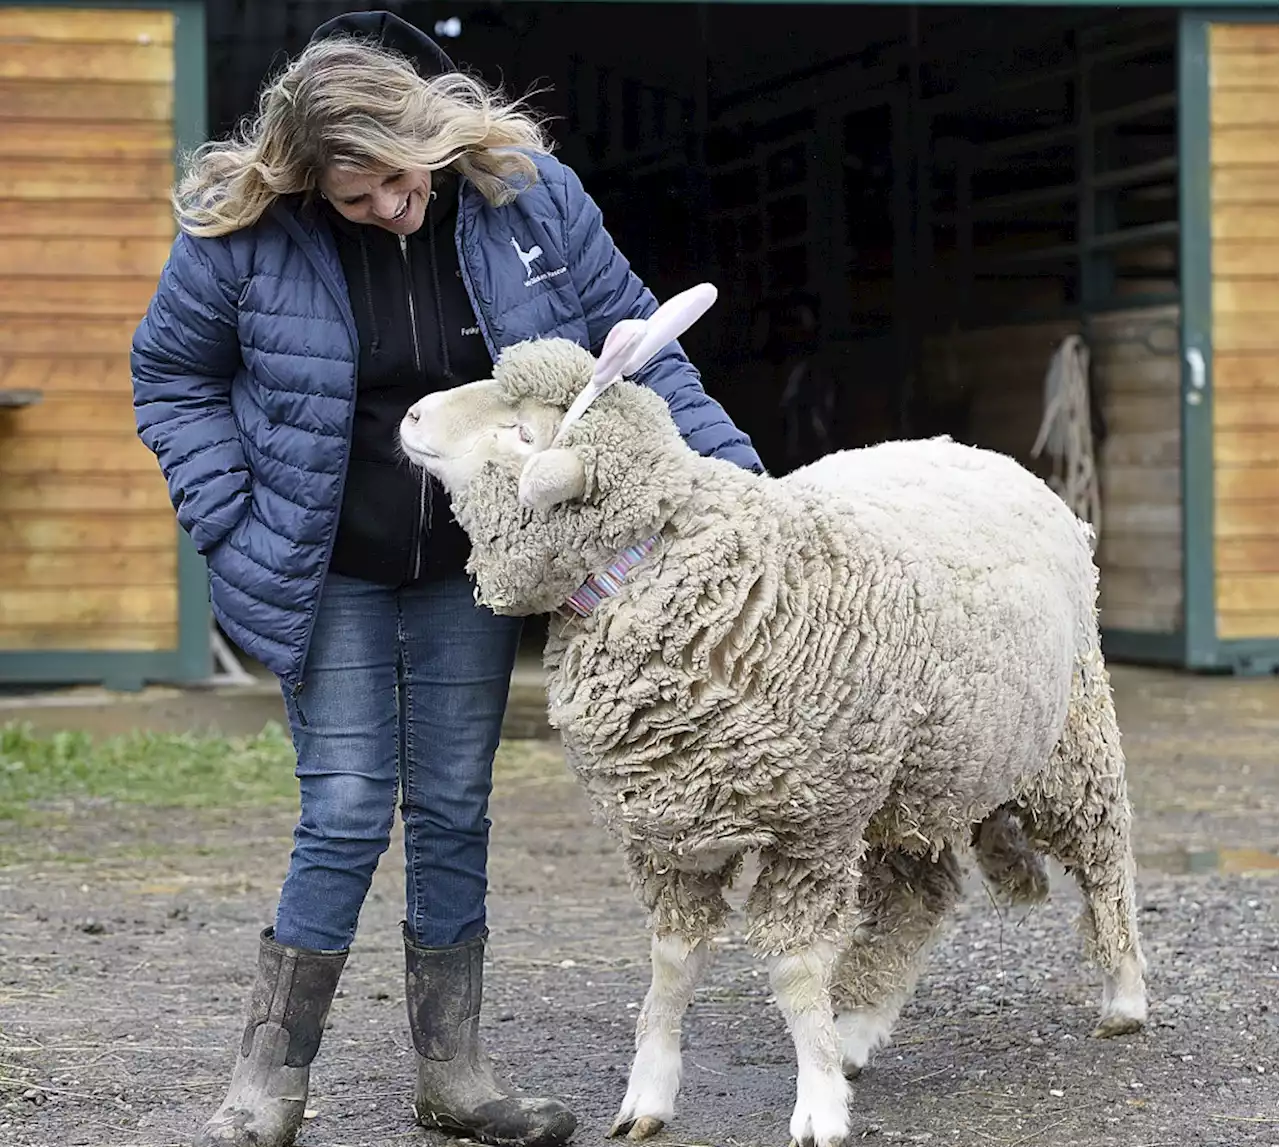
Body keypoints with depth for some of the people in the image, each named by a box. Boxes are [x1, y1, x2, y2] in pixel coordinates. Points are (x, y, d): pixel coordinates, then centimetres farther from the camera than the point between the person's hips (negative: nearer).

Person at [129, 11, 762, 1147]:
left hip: (472, 568, 3)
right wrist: (232, 523, -10)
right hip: (330, 577, -2)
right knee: (347, 813, -8)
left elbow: (630, 338, 3)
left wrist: (724, 465, -3)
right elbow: (174, 375, -1)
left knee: (454, 811, 8)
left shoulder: (529, 194, -10)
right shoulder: (247, 232, -16)